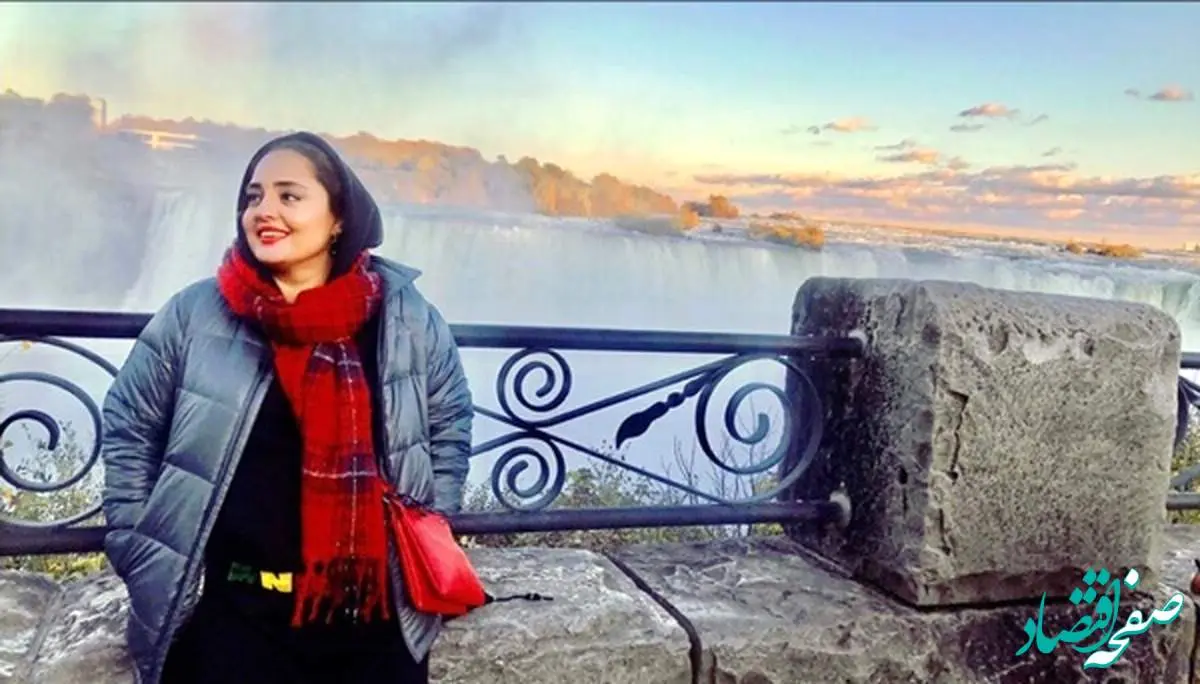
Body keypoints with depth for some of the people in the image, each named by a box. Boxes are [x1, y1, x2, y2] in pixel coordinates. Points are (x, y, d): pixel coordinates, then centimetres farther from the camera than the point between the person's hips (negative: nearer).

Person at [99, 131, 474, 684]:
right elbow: (128, 427, 6)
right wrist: (140, 553, 2)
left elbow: (450, 425, 8)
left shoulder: (407, 318, -4)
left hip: (375, 609, 1)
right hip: (226, 610, 0)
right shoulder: (194, 315, -6)